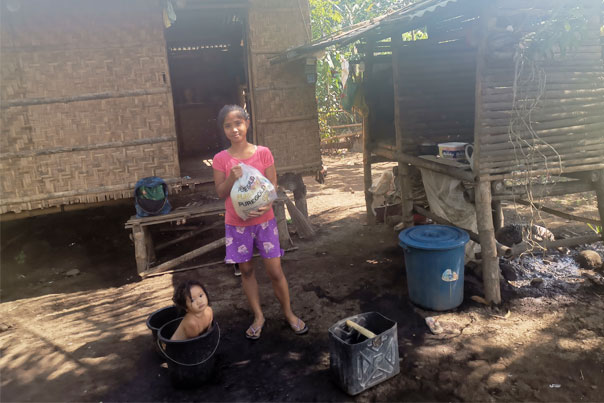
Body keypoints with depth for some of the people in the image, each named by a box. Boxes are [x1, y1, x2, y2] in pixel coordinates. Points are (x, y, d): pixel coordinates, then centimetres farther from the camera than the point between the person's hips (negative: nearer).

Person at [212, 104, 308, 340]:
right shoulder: (221, 159, -5)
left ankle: (288, 313, 25)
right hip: (237, 224, 1)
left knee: (275, 271, 4)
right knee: (246, 270, 11)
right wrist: (232, 178, -23)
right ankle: (258, 317, 29)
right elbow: (220, 193, -4)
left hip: (264, 221, -1)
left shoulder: (263, 153, -6)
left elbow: (273, 185, -4)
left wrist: (266, 205, -24)